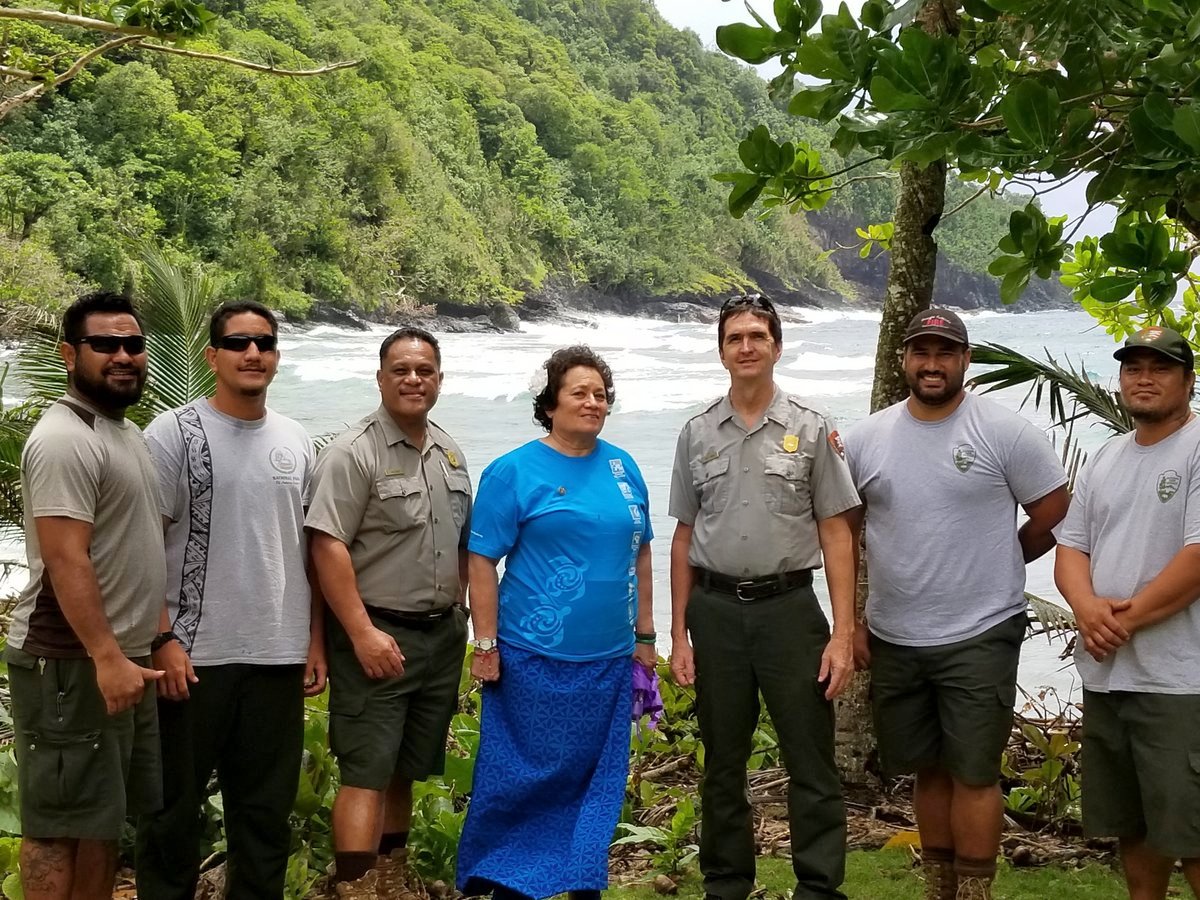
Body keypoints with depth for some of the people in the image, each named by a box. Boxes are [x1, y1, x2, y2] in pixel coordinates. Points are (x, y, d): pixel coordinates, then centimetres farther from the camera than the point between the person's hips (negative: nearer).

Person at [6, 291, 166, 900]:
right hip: (72, 664, -10)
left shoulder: (126, 433, 15)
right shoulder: (65, 440, -16)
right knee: (60, 824, -2)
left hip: (123, 655, 10)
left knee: (104, 817, 16)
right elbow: (65, 561, -23)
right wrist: (106, 657, -27)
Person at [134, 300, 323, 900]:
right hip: (193, 654, -4)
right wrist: (163, 640, -15)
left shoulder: (296, 442, 9)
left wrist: (315, 640, 9)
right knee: (175, 808, 7)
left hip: (279, 655, 4)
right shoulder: (173, 434, -5)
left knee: (266, 808, 12)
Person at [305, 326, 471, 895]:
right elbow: (328, 548, -18)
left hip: (442, 634, 7)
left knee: (407, 769, 15)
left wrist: (461, 613, 14)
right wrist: (363, 633, -22)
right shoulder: (353, 453, -11)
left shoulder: (450, 453, 12)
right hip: (377, 636, -7)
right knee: (367, 771, -7)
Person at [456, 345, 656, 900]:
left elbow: (639, 553, 15)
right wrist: (485, 644, -11)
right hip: (535, 659, -5)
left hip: (609, 658, 5)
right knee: (524, 777, 1)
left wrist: (645, 634, 13)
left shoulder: (622, 467, 9)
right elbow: (482, 561, -7)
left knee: (596, 777, 11)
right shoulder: (514, 472, -5)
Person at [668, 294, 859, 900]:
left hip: (789, 606, -2)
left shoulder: (811, 431, 1)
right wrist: (678, 634, 5)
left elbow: (836, 536, -1)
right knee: (722, 765, 11)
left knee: (811, 763, 0)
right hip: (715, 610, 2)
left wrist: (842, 633, -8)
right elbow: (684, 539, 10)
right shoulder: (698, 434, 8)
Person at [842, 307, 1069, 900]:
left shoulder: (1005, 432, -7)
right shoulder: (865, 439, 3)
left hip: (980, 635, -4)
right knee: (928, 770, 15)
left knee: (974, 772, -1)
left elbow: (1055, 513, -1)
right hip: (893, 639, 4)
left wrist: (991, 565, 6)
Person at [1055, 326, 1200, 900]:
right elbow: (1070, 548, 12)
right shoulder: (1103, 461, 15)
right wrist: (1087, 607, -9)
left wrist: (1125, 618, -13)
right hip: (1104, 673, 7)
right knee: (1131, 826, 16)